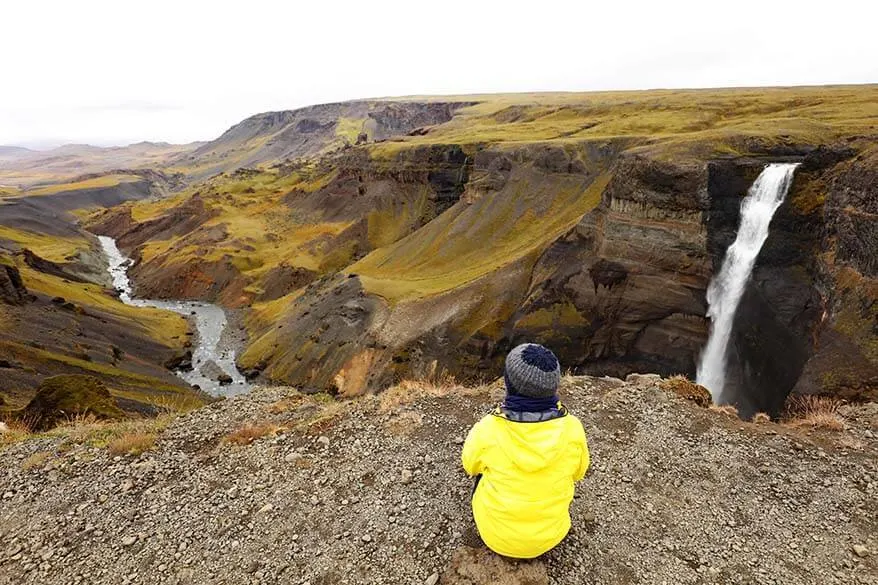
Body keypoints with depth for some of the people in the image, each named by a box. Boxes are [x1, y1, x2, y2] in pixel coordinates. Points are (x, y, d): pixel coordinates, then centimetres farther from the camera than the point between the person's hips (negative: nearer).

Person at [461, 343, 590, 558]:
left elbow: (470, 465, -5)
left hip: (497, 535, -1)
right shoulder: (572, 429, -23)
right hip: (550, 534, 2)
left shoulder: (488, 430, -28)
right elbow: (577, 472, -2)